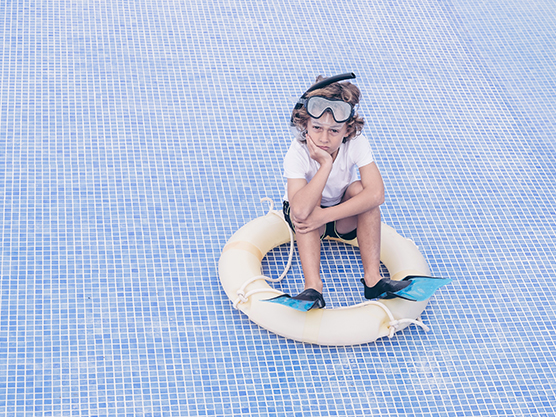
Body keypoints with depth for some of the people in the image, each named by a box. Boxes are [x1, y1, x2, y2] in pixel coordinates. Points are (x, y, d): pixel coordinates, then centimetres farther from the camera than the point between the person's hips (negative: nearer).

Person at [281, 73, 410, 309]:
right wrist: (325, 164, -47)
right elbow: (301, 210, -45)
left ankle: (372, 278, -30)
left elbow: (376, 194, -40)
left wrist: (325, 215, -42)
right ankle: (313, 286, -40)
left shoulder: (356, 144, -26)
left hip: (344, 218, 1)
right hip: (310, 219, -1)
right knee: (308, 207, -35)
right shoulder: (297, 153, -30)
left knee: (359, 189, -30)